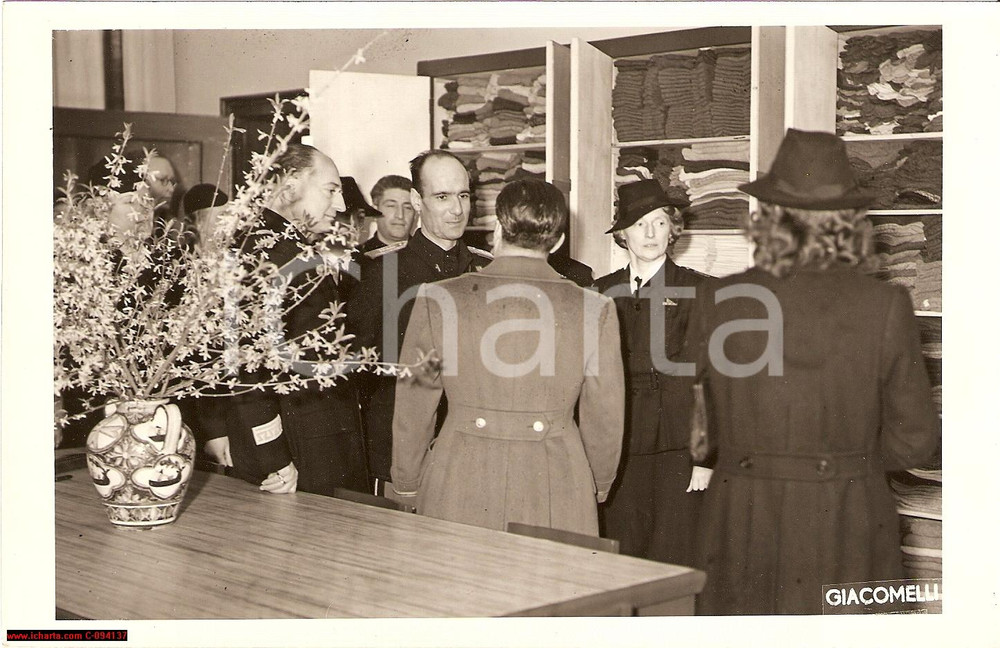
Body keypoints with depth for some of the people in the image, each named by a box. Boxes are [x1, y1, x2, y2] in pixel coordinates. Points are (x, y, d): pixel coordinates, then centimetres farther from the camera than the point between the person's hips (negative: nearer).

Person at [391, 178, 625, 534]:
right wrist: (598, 487, 22)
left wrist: (408, 487, 18)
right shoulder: (595, 310, -5)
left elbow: (412, 412, 3)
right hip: (554, 493, 0)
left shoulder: (437, 300, -5)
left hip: (457, 493, 0)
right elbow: (606, 420, 4)